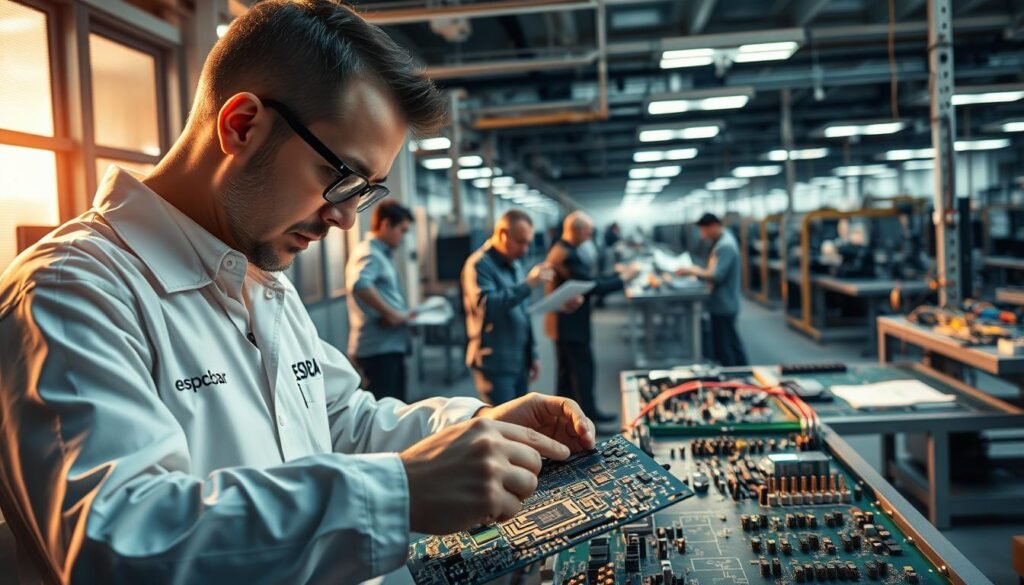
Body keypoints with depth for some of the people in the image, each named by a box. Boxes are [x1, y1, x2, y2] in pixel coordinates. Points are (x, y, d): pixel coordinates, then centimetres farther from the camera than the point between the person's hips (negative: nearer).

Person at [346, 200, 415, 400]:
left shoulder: (382, 254, 18)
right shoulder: (368, 254, -13)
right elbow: (359, 285, -34)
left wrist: (403, 314, 12)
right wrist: (390, 314, -26)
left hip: (390, 346, 10)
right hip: (378, 348, -10)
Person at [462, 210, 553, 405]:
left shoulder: (514, 264, 15)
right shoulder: (479, 264, -12)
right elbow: (487, 306, -27)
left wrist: (532, 354, 18)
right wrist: (528, 284, -28)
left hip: (519, 362, 8)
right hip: (494, 364, -8)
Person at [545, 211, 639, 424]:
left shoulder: (559, 250, 10)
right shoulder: (568, 255, -24)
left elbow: (586, 280, 14)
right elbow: (594, 286, -26)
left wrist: (617, 275, 7)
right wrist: (623, 277, -14)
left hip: (563, 322, 10)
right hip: (571, 323, -10)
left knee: (567, 369, 16)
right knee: (583, 368, 0)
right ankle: (588, 412, 10)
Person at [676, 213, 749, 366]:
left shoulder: (725, 246, -21)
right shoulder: (721, 242, 10)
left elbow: (717, 276, -26)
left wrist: (693, 271, -19)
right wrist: (697, 271, 4)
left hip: (723, 306, -10)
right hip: (724, 304, 10)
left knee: (723, 348, -3)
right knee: (733, 342, 19)